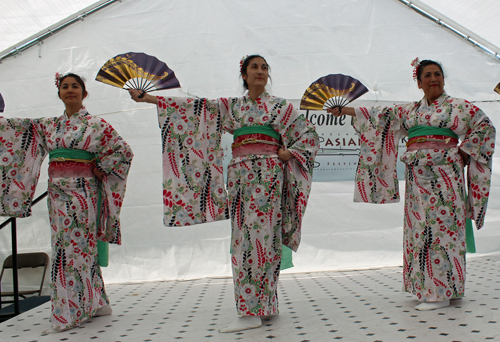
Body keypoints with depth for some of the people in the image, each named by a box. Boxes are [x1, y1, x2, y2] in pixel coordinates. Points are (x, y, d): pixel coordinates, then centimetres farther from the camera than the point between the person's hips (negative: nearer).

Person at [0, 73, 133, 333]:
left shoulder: (96, 125, 0)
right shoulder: (49, 126, 15)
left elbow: (123, 150, -1)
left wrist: (99, 169, -3)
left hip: (81, 192, -6)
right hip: (57, 193, 6)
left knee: (73, 248, -7)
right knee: (65, 248, 7)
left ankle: (69, 315, -1)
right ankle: (96, 303, 18)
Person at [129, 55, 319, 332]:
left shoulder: (280, 106, 10)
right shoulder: (231, 106, 16)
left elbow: (309, 134, 13)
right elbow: (195, 107, 10)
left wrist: (288, 153, -3)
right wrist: (149, 99, 4)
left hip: (267, 175, -3)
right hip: (240, 176, 4)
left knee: (260, 236, -11)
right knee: (244, 238, -1)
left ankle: (252, 312, -10)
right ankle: (266, 306, 8)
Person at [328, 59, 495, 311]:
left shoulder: (458, 106, 4)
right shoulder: (410, 110, 16)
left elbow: (484, 127, 2)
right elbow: (381, 115, 15)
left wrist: (463, 152, -2)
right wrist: (346, 110, 10)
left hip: (443, 174, -5)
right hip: (417, 176, 5)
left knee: (441, 228, -8)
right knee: (420, 228, 4)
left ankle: (443, 292, -4)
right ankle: (426, 287, 12)